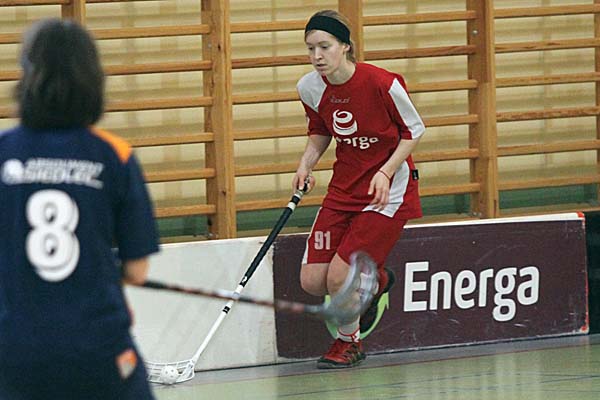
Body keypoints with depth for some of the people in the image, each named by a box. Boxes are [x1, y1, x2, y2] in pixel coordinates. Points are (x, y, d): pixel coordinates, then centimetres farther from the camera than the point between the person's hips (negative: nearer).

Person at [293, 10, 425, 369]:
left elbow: (414, 130, -7)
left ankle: (349, 342, 17)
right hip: (344, 188, 6)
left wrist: (386, 171, -19)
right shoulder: (310, 88, -5)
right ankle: (376, 280, 29)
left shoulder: (381, 83, -21)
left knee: (339, 277, -14)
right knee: (312, 280, -2)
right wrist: (307, 163, -3)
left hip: (388, 191, -6)